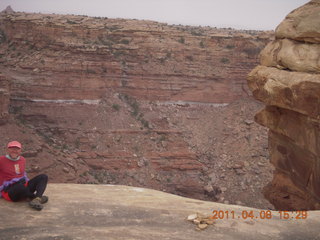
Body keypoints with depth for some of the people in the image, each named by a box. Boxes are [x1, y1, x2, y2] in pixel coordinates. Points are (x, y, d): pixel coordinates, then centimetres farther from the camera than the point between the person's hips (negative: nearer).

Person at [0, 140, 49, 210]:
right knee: (20, 186, -42)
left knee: (43, 177, -9)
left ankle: (36, 200, -34)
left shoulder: (22, 159, 14)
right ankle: (35, 197, -9)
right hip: (9, 192, -7)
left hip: (24, 188, 7)